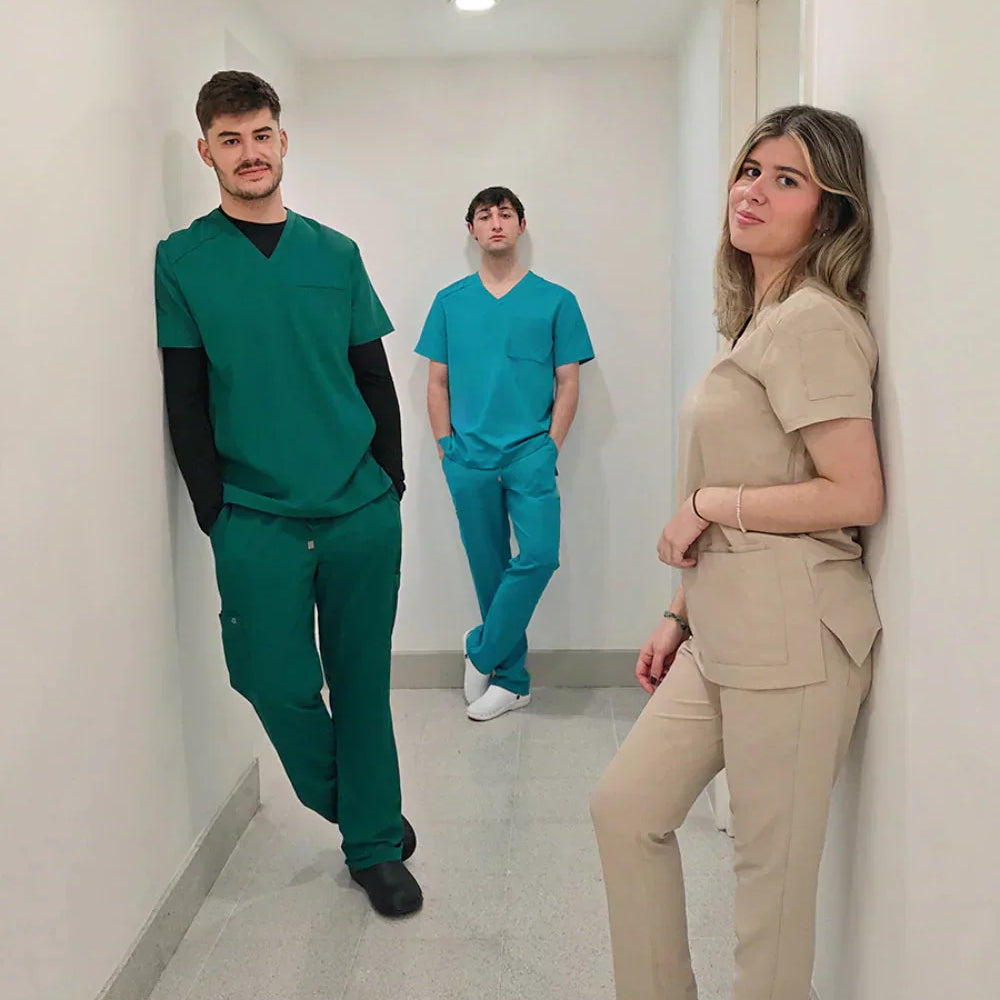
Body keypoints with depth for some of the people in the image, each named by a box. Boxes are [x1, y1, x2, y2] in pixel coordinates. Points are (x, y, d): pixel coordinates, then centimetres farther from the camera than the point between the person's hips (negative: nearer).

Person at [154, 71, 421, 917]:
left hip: (363, 514, 2)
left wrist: (389, 484, 5)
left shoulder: (336, 254, 8)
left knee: (362, 683, 8)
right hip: (257, 522, -1)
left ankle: (375, 843, 25)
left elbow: (376, 379, 11)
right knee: (278, 684, 0)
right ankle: (359, 812, 28)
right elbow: (184, 402, -2)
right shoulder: (181, 261, 1)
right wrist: (216, 515, -6)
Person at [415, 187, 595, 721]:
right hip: (469, 458, 2)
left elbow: (568, 383, 4)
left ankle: (481, 651, 4)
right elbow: (437, 383, 12)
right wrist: (447, 451, 3)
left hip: (530, 452, -1)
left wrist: (549, 449, -5)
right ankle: (511, 679, 18)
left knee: (539, 555, -17)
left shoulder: (555, 300, 5)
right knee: (489, 571, 6)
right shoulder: (450, 301, 10)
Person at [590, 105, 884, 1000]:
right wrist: (681, 613, 15)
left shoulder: (813, 322, -13)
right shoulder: (757, 321, 15)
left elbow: (855, 496, -20)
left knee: (772, 867, 4)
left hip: (792, 639, -10)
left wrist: (710, 503, -11)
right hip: (724, 636, 10)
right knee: (625, 808, 15)